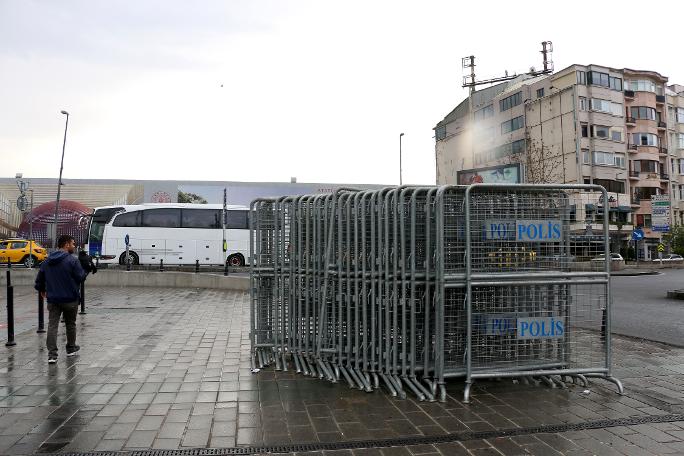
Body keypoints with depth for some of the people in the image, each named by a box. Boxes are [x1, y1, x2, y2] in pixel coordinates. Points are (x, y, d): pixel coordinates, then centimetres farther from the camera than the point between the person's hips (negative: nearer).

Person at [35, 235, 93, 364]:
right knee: (70, 324, 14)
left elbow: (39, 279, 13)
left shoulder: (47, 261, 7)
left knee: (52, 325, 0)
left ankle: (52, 354, -9)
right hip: (70, 299, -4)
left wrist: (41, 290, 30)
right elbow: (80, 277, -14)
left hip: (53, 300, 4)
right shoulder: (72, 260, -12)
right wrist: (86, 269, 3)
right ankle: (71, 348, 30)